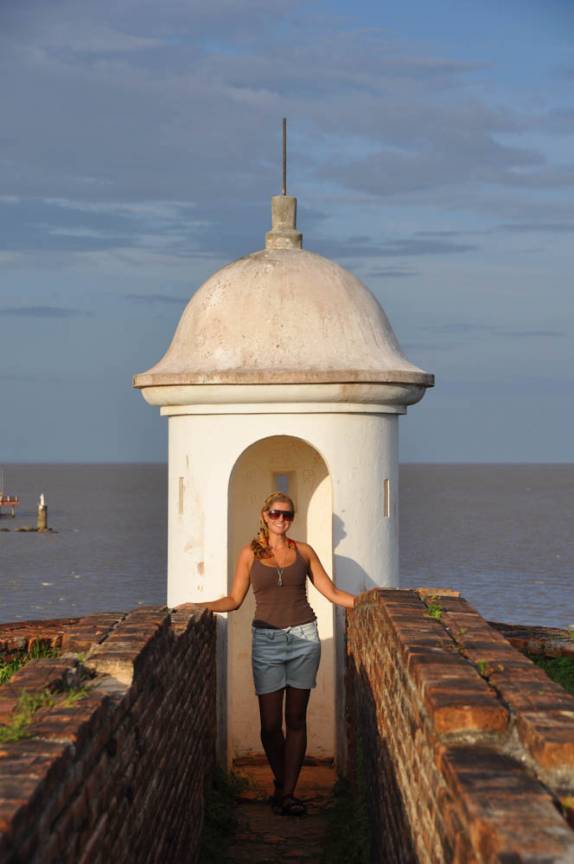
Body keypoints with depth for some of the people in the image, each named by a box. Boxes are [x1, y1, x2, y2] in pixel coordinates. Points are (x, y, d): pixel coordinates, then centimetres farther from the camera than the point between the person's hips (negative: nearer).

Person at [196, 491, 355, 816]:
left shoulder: (303, 551, 7)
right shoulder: (250, 553, 5)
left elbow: (331, 592, 7)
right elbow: (234, 600, 5)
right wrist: (199, 607, -7)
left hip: (303, 639, 1)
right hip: (267, 641, -1)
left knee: (296, 719, 1)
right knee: (270, 723, -2)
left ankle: (287, 792, 6)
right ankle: (282, 784, 19)